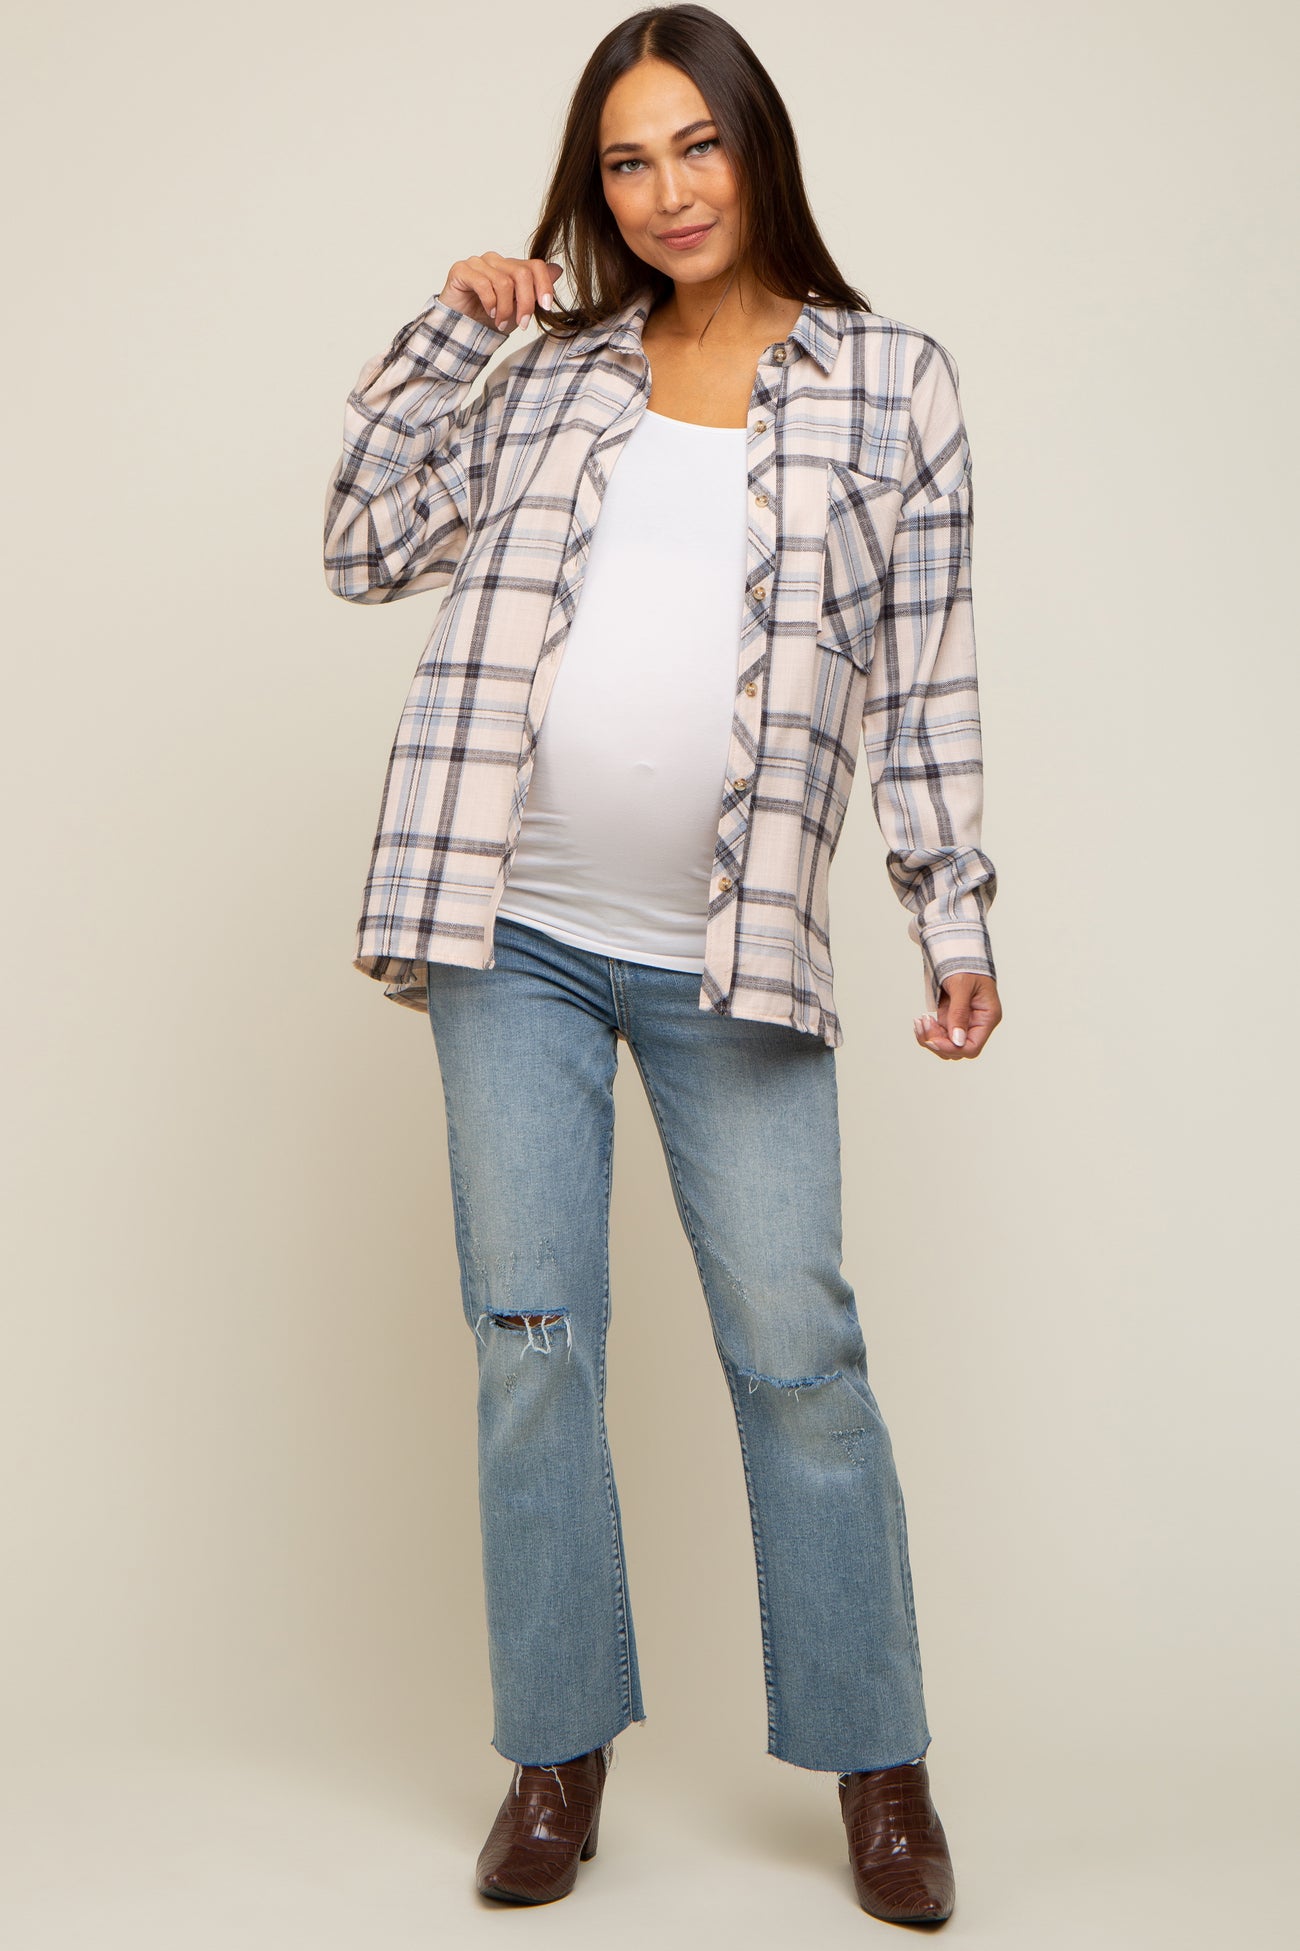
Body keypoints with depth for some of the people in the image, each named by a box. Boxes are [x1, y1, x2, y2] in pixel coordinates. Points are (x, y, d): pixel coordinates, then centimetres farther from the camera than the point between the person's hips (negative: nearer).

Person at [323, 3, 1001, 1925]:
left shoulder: (890, 380, 5)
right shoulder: (549, 374, 12)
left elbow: (928, 679, 4)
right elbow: (368, 550, 9)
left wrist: (958, 916, -1)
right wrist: (444, 330, 3)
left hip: (732, 962, -2)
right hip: (515, 935, 3)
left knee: (797, 1351, 0)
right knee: (530, 1343, 6)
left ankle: (878, 1761, 17)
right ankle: (562, 1753, 20)